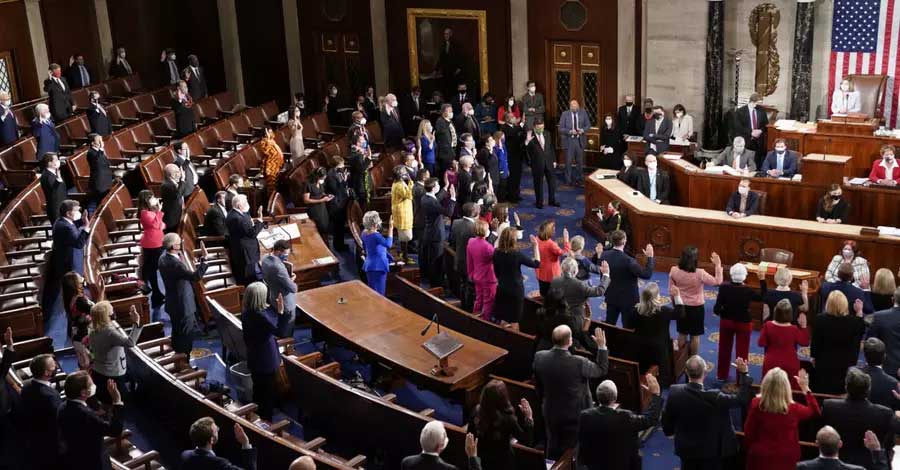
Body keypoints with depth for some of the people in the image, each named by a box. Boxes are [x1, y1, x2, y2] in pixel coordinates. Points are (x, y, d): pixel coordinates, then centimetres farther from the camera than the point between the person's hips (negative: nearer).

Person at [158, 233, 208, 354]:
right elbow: (196, 276, -33)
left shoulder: (163, 258, -1)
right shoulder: (175, 263, -30)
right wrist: (204, 258, -32)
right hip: (183, 305, -9)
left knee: (177, 333, 23)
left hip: (173, 303, 9)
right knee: (186, 335, 4)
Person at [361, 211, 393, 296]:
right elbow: (388, 244, -35)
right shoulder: (375, 235, -24)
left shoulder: (364, 233, 2)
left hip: (369, 265, 8)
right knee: (379, 292, -2)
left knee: (371, 291, 16)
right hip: (378, 266, -8)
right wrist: (391, 228, -32)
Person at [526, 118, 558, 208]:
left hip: (549, 161, 5)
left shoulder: (547, 133, 4)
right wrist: (527, 141, -33)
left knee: (552, 181, 12)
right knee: (538, 183, 6)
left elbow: (551, 147, 12)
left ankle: (552, 200, 27)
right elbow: (526, 150, -14)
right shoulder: (530, 135, -11)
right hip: (537, 163, -4)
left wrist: (554, 160, 10)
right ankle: (539, 202, 19)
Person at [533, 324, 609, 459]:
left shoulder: (539, 357, -16)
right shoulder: (579, 363, -29)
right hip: (574, 415, -4)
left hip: (550, 412, 4)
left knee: (553, 449, 22)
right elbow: (602, 370, -9)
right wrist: (602, 346, -4)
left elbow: (537, 385, 0)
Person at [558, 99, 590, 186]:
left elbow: (588, 125, 5)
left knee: (580, 161, 13)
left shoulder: (583, 113, -2)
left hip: (580, 140, 2)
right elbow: (561, 128, -8)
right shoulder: (565, 114, -8)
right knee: (569, 161, 3)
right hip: (569, 140, -2)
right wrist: (570, 131, -23)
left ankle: (579, 179, 26)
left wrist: (582, 130, -15)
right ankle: (569, 180, 15)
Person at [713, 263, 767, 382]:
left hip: (726, 322, 2)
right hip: (743, 323, -2)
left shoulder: (724, 287, -19)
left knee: (724, 349, 18)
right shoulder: (748, 290, -23)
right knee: (742, 351, 12)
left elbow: (716, 309, -17)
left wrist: (725, 313, 6)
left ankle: (722, 375, 31)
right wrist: (762, 279, -4)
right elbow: (762, 297, -3)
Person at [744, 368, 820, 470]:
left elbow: (748, 432, -5)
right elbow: (814, 411, 8)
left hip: (760, 458, 0)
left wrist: (749, 449, 12)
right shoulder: (793, 409, -14)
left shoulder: (756, 404, -14)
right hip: (786, 460, 0)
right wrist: (806, 388, 12)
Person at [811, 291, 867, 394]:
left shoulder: (820, 319, -17)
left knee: (822, 394, 12)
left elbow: (815, 341, -7)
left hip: (824, 363, 0)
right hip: (846, 364, 0)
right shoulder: (852, 320, -15)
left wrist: (814, 357, 8)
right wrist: (859, 312, 13)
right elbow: (861, 330, 9)